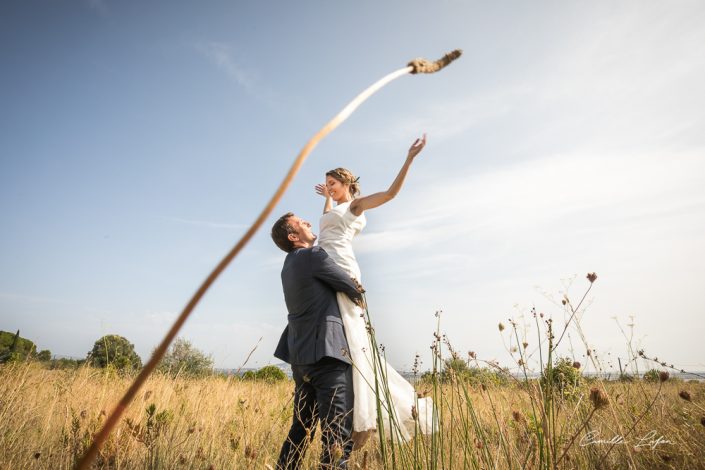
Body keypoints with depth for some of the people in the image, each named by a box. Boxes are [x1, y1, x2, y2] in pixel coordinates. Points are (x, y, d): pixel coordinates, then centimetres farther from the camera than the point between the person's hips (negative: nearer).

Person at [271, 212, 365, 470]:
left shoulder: (290, 265, 18)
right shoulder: (313, 256, -8)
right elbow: (351, 288, -1)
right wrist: (358, 298, 19)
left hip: (301, 356, 9)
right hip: (326, 352, -9)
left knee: (301, 428, 19)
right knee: (338, 433, -8)